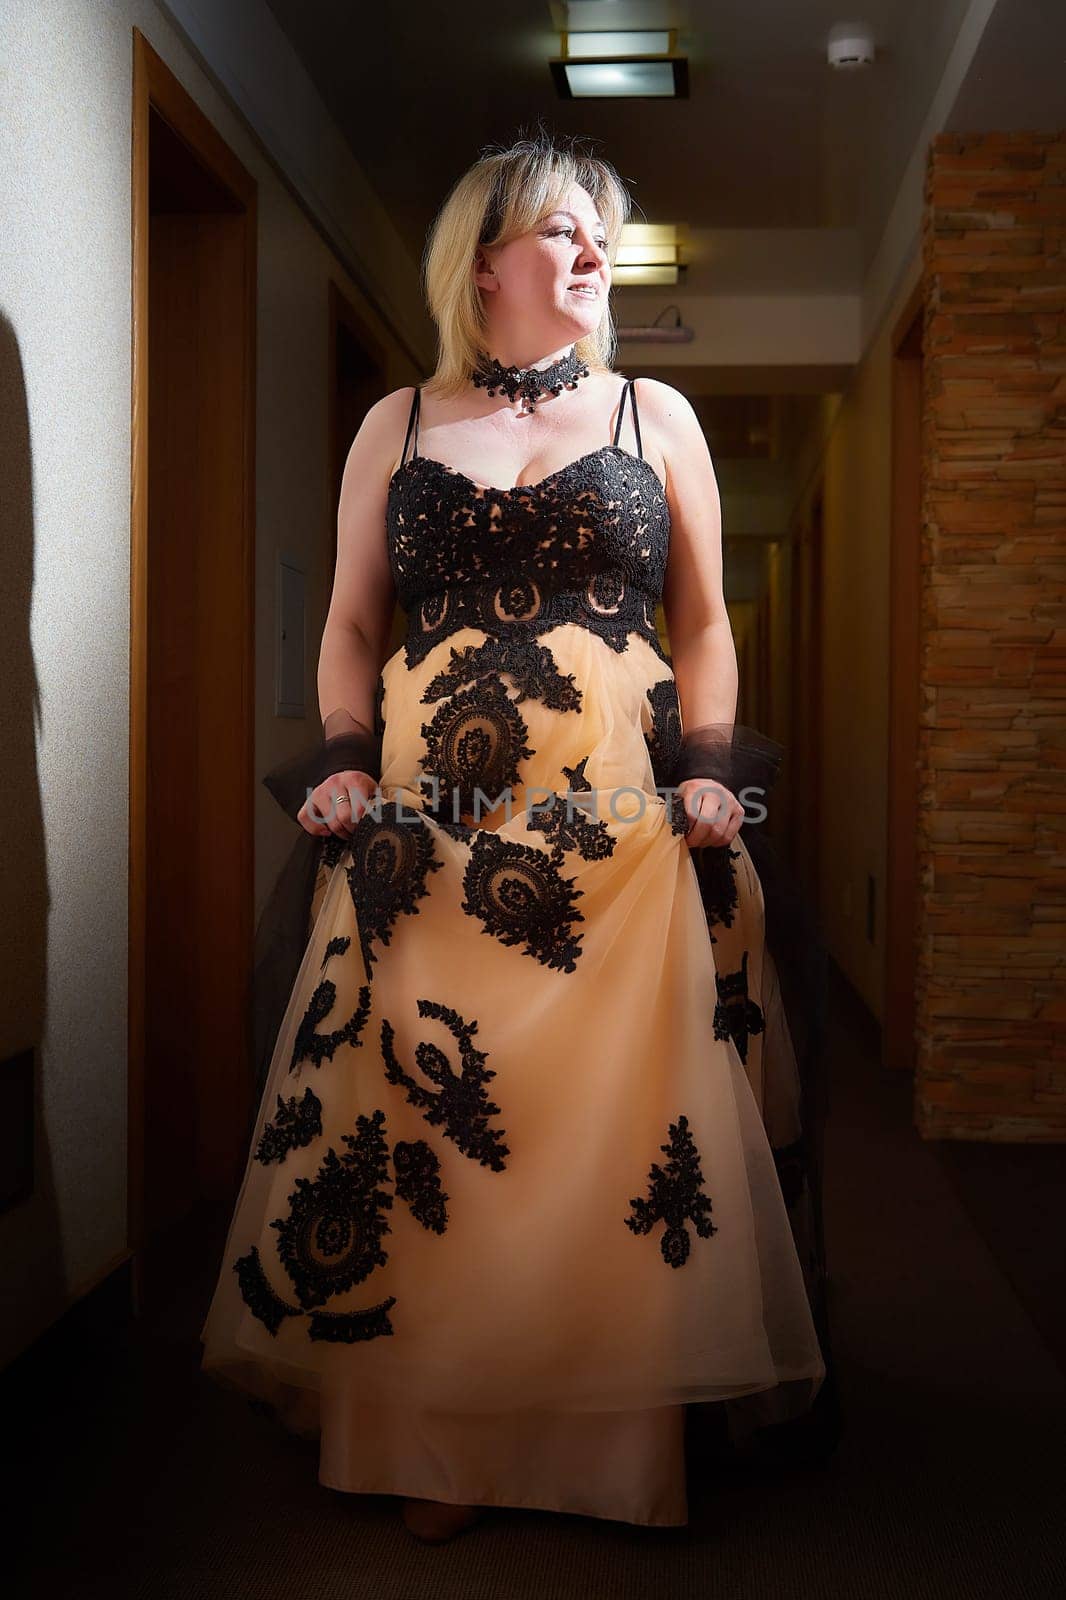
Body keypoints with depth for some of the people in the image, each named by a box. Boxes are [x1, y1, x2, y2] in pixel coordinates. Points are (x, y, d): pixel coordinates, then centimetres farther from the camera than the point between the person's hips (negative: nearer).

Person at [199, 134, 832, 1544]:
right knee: (421, 1123, -1)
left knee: (628, 1126, -2)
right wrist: (343, 759, 0)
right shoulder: (396, 427, 14)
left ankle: (631, 1439, 16)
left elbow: (703, 622, 12)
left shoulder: (657, 418, 13)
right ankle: (441, 1450, 14)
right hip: (425, 836, 1)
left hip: (622, 832, 0)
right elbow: (351, 624, 14)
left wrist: (707, 767, 0)